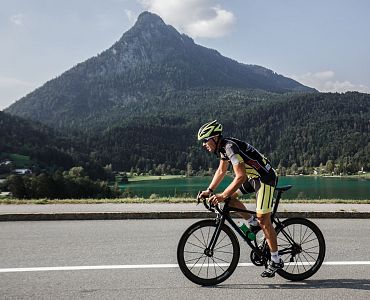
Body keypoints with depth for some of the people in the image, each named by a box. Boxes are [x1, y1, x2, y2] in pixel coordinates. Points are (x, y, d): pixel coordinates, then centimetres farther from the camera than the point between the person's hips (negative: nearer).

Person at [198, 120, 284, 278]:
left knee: (263, 220, -8)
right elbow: (221, 171, 15)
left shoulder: (230, 147, -25)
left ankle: (276, 260, 4)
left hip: (265, 178, -9)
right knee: (230, 197, 1)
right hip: (253, 177, 9)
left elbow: (240, 177, -32)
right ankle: (252, 223, 17)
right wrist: (209, 191, 7)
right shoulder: (223, 148, 4)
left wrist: (222, 196, -33)